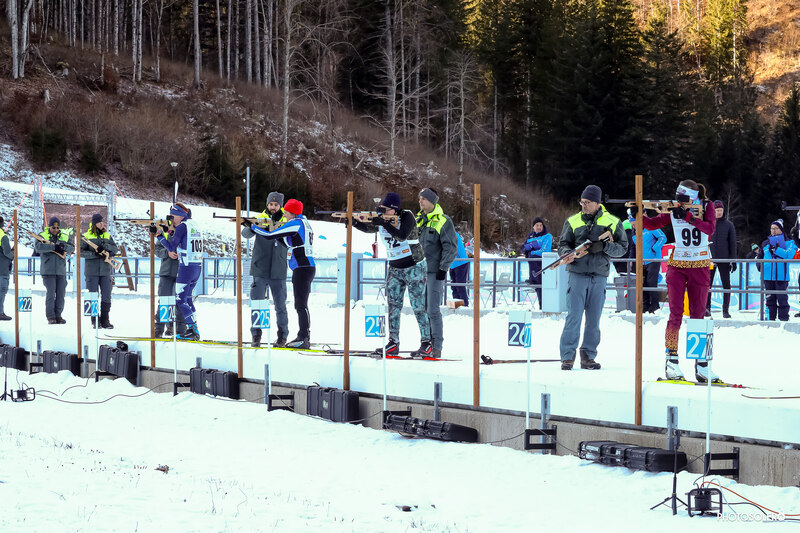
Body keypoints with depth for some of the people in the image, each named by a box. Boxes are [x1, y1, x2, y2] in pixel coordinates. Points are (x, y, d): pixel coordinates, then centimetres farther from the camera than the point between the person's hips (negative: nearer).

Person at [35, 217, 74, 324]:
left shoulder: (64, 236, 13)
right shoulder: (42, 235, 3)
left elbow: (72, 248, 2)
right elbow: (38, 247, -15)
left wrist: (63, 247, -18)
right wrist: (54, 247, -22)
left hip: (61, 271, 4)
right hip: (48, 270, -4)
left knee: (60, 294, 3)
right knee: (51, 293, -9)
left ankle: (58, 315, 11)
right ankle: (50, 316, -4)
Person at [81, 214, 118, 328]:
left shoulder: (107, 235, 14)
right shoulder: (86, 236, 3)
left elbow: (115, 248, 5)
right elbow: (81, 251, -4)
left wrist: (105, 247, -13)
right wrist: (94, 254, -16)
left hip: (105, 271, 3)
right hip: (92, 271, -3)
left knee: (106, 296, -1)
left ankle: (105, 320, 5)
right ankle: (95, 321, 7)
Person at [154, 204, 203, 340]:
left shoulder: (182, 227, -10)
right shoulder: (194, 225, 15)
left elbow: (171, 247, -11)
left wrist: (159, 235, -6)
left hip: (186, 267, -9)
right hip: (198, 267, 9)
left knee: (180, 300, -4)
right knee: (187, 298, 17)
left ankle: (193, 329, -10)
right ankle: (192, 329, 15)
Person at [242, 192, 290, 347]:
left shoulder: (286, 221, 6)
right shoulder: (260, 218, 3)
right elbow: (245, 233, -9)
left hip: (278, 271, 1)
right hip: (260, 270, 0)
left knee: (280, 305, 4)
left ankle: (282, 336, 14)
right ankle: (256, 336, 6)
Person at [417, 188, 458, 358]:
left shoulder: (443, 221, -7)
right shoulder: (419, 221, 14)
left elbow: (451, 247, -9)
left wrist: (443, 268, -14)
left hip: (435, 272, -7)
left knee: (433, 310, -10)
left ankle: (437, 347, -6)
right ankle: (425, 346, 14)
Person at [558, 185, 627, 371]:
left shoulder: (612, 222, 6)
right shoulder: (573, 221, 8)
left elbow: (623, 248, 6)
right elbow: (563, 244, 10)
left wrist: (604, 246, -12)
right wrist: (567, 254, -13)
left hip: (599, 276, 1)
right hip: (577, 274, -1)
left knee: (594, 319, 4)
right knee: (574, 317, -8)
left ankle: (588, 357, 12)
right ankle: (568, 357, -3)